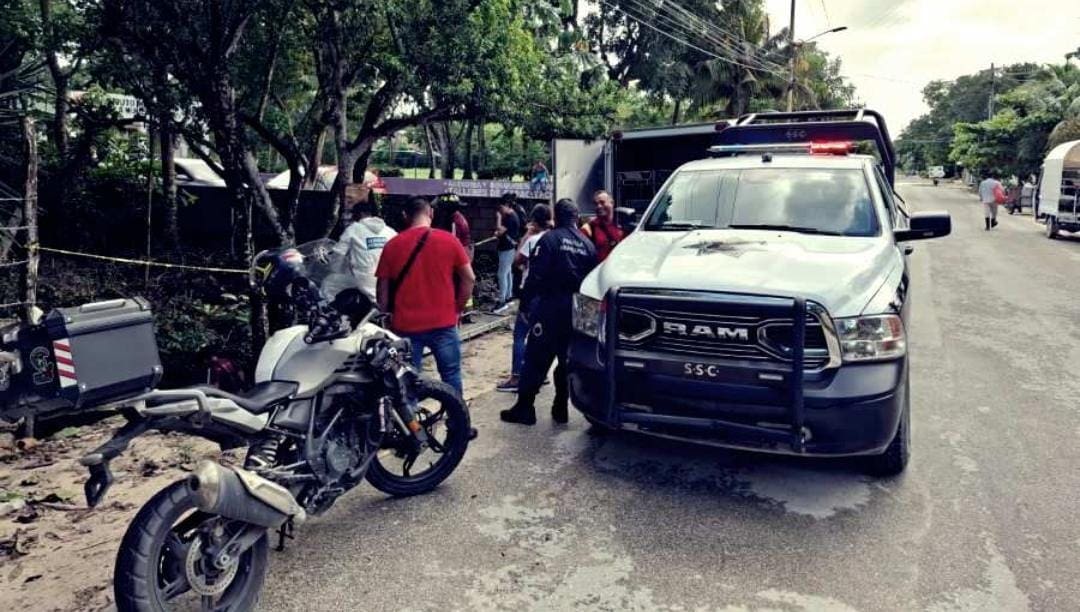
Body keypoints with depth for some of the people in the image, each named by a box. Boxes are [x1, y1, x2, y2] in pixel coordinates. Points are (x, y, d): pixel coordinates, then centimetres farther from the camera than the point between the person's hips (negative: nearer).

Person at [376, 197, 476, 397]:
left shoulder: (392, 245, 0)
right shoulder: (448, 240, -3)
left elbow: (383, 288, 4)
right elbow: (469, 279, 0)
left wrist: (387, 315, 16)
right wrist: (458, 308, 13)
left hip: (405, 325, 1)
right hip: (443, 323, -1)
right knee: (451, 376, 12)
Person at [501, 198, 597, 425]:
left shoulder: (549, 239, -8)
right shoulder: (587, 245, 7)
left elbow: (536, 276, -15)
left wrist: (525, 301, -8)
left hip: (550, 307, -5)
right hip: (577, 309, 5)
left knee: (536, 359, 1)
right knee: (568, 359, 13)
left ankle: (524, 408, 4)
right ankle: (561, 409, 18)